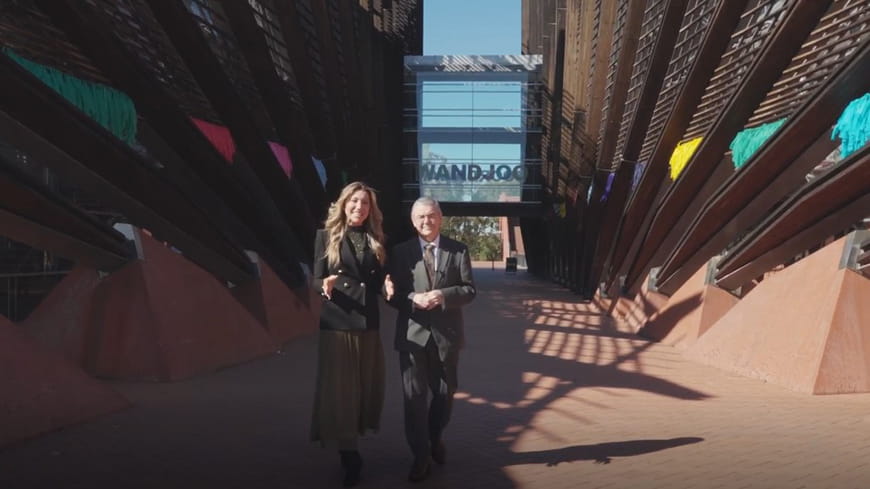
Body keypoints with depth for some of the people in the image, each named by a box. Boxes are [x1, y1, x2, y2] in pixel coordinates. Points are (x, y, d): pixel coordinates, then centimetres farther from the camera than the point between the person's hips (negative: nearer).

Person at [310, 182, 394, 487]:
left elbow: (378, 281, 11)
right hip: (336, 323, -4)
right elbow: (316, 279, -2)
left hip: (368, 322, 4)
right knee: (339, 388, 0)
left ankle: (352, 448, 27)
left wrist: (387, 287, -10)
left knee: (367, 386, 10)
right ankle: (348, 455, 12)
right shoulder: (326, 236, -1)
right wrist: (325, 286, -24)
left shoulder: (376, 240, 9)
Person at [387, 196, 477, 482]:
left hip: (446, 333, 1)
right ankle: (421, 456, 14)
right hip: (413, 334, -1)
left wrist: (443, 295, -20)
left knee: (444, 393, 16)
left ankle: (435, 438, 41)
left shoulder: (458, 250, 1)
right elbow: (393, 294, -1)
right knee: (414, 396, 0)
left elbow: (469, 290, -3)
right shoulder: (400, 252, 1)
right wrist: (414, 299, -21)